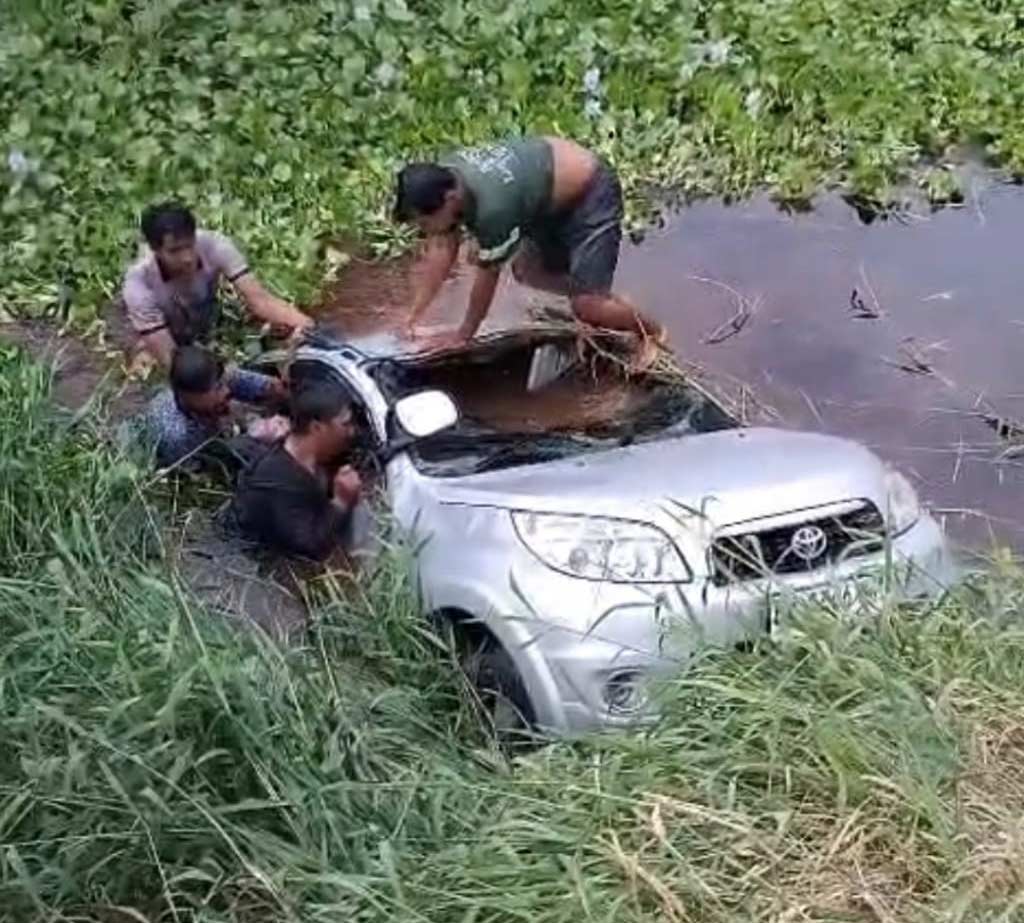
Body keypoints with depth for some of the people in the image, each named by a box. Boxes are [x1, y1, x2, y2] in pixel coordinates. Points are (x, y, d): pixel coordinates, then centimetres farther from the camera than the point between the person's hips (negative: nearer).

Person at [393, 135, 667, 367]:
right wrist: (414, 314, -6)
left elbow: (487, 275, -23)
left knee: (585, 306, -11)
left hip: (591, 194, -9)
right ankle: (601, 297, 28)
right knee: (526, 271, 16)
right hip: (556, 196, 9)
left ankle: (651, 332, 15)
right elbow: (441, 250, -5)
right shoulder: (442, 179, -14)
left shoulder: (493, 207, -37)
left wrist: (464, 335, -9)